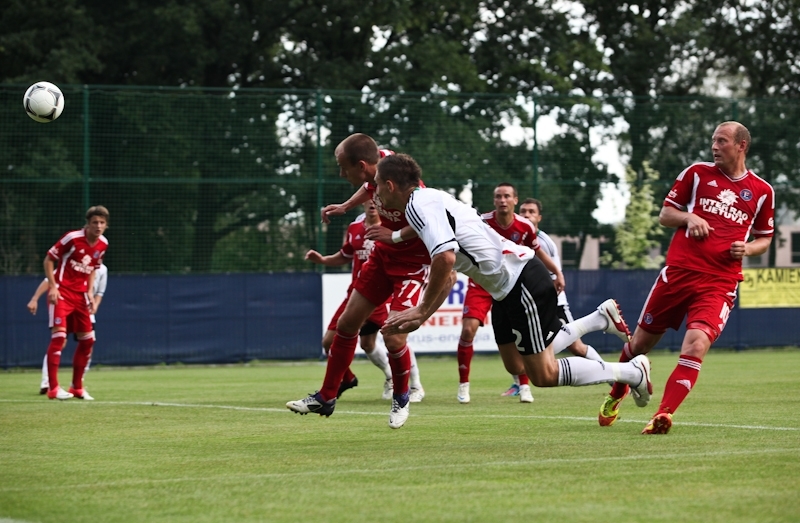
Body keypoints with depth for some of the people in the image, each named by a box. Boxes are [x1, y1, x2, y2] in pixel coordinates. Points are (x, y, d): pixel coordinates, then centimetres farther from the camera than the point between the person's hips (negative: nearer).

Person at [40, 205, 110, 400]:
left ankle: (77, 387, 20)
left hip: (80, 294, 7)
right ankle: (53, 388, -17)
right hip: (61, 292, -7)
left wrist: (90, 292, 7)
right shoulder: (72, 238, -16)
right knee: (59, 336, -17)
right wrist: (52, 286, -18)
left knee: (88, 339, 7)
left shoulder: (103, 244, 3)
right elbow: (48, 259, -10)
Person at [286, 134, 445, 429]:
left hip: (414, 262, -8)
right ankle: (326, 398, 23)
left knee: (393, 338, -16)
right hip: (383, 255, 8)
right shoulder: (378, 161, -7)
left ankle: (401, 399, 13)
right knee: (347, 322, 9)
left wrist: (395, 236, -27)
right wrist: (345, 207, 16)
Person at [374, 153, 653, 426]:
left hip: (523, 280, -10)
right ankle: (601, 317, 28)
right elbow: (447, 276, 20)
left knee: (543, 375, -1)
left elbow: (445, 258, -31)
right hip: (507, 289, 10)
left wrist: (422, 309, -19)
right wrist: (419, 316, 12)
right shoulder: (431, 200, 15)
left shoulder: (419, 203, -16)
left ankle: (633, 371, 9)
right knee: (517, 365, 20)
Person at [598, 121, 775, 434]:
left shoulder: (762, 191, 8)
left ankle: (663, 416, -26)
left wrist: (747, 249, -3)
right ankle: (615, 396, 36)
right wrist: (689, 217, -9)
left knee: (697, 345, -24)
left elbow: (764, 239, 19)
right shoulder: (697, 173, 7)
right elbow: (665, 214, 12)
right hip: (678, 272, 1)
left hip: (720, 283, -1)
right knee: (642, 341, 9)